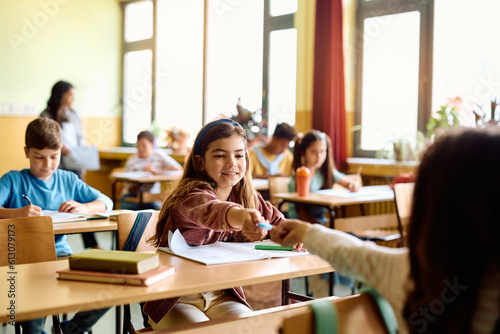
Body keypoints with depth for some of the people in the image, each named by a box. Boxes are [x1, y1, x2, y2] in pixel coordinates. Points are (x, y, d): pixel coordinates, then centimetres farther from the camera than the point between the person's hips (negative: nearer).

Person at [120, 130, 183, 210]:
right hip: (132, 195, 1)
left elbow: (178, 169, -12)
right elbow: (129, 187, -4)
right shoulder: (132, 159, 1)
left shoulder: (159, 155, 1)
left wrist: (157, 171, -18)